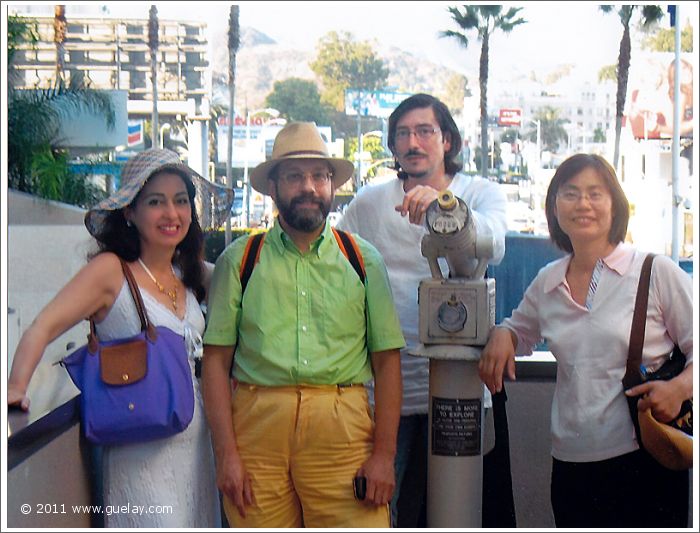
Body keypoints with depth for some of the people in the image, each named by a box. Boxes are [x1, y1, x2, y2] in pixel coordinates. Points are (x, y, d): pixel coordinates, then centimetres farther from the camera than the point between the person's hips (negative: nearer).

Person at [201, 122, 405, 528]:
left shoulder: (364, 259, 11)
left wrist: (384, 453, 0)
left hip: (343, 431, 0)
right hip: (257, 424, 0)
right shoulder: (238, 260, 9)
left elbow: (387, 360, 8)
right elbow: (217, 358, 5)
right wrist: (226, 453, -3)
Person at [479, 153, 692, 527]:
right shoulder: (546, 283, 8)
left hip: (645, 459, -4)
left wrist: (680, 387, -22)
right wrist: (501, 335, 3)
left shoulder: (657, 272, -5)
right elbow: (520, 331, 26)